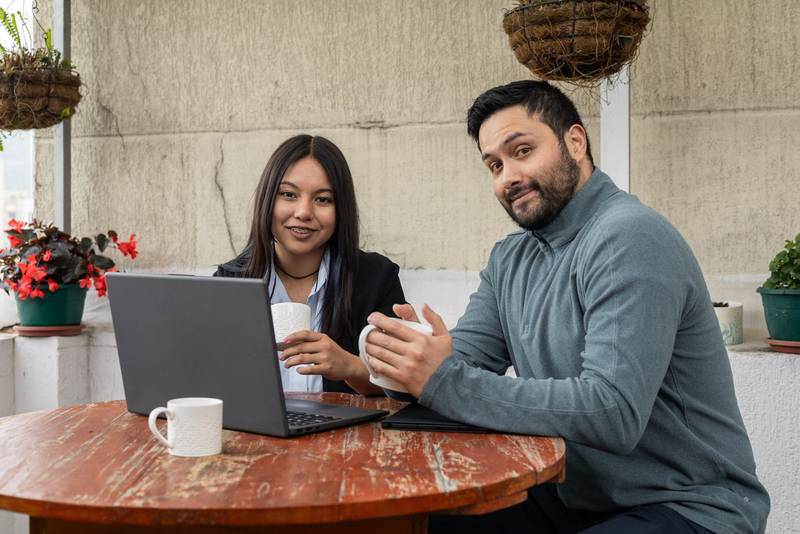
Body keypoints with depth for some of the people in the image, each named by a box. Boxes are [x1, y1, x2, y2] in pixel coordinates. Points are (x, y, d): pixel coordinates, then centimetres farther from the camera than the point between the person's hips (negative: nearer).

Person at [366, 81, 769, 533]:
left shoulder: (629, 238, -19)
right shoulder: (511, 259, 9)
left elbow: (612, 413, -28)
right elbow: (459, 364, 3)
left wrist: (446, 381, -30)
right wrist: (413, 354, -20)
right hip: (572, 496, 7)